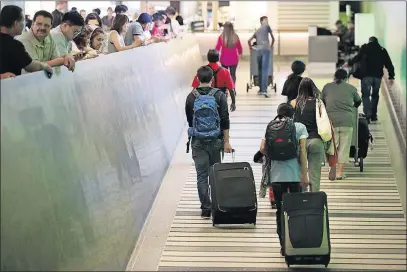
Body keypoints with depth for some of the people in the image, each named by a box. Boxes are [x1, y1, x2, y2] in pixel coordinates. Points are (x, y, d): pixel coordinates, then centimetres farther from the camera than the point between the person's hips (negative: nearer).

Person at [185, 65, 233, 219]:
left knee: (201, 175, 1)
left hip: (197, 141, 0)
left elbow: (189, 120, 11)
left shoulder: (191, 97, 0)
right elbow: (225, 120, -7)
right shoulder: (219, 96, -5)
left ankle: (206, 208, -4)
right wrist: (226, 141, -3)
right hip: (215, 141, 0)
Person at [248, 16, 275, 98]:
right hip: (266, 49, -5)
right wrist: (271, 46, 36)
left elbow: (249, 40, 22)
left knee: (260, 70, 14)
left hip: (258, 50, 5)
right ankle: (264, 90, -21)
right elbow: (273, 38, 20)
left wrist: (251, 47, 38)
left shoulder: (257, 31, 26)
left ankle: (261, 89, 16)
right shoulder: (267, 27, 14)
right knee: (265, 70, -12)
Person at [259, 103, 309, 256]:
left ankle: (283, 246, 7)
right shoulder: (299, 127, 1)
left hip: (276, 174, 2)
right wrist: (304, 174, -8)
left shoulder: (271, 128, 8)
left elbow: (262, 149, -1)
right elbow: (302, 151, -7)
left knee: (280, 210, 8)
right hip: (294, 174, -2)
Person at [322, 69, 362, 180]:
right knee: (344, 147, 5)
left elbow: (322, 102, 19)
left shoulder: (327, 87, 8)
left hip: (331, 121, 1)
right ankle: (339, 173, 4)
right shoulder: (351, 88, 8)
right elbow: (358, 101, 24)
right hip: (347, 121, 0)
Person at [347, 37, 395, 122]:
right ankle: (373, 115, 17)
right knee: (375, 95, 17)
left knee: (365, 95, -1)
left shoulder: (365, 48, 2)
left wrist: (349, 63, 7)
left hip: (367, 75, -3)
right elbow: (389, 64, 10)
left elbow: (358, 57, -7)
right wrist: (391, 77, 11)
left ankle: (368, 114, -17)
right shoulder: (382, 50, 13)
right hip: (378, 76, 3)